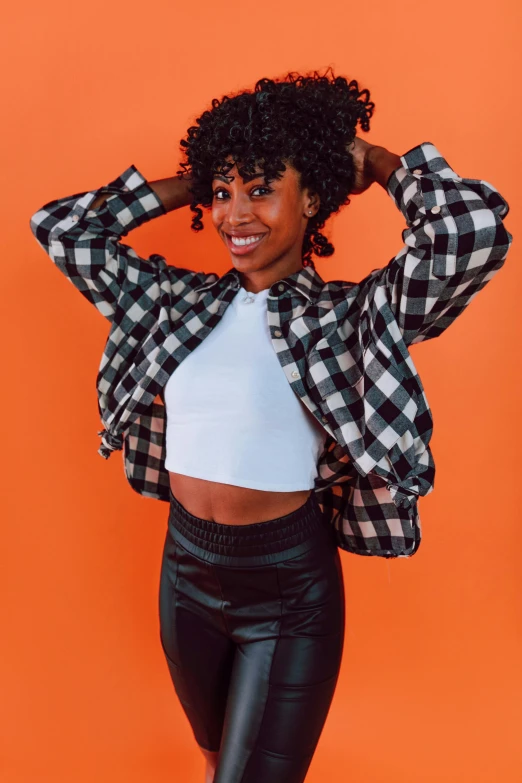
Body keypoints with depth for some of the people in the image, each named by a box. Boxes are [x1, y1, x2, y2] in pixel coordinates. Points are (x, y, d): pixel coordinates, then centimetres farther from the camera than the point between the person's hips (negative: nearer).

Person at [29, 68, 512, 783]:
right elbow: (60, 227, 6)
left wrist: (377, 164, -9)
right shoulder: (174, 299, 0)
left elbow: (475, 227, -27)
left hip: (291, 589, -4)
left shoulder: (351, 317, -13)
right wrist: (189, 184, 2)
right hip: (186, 569, 5)